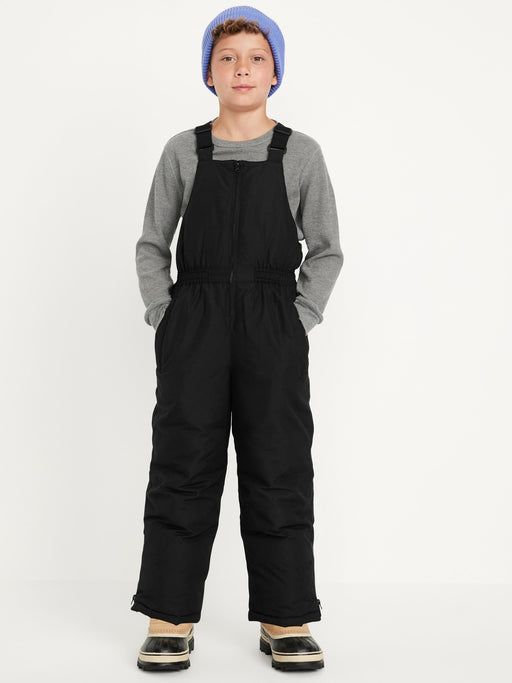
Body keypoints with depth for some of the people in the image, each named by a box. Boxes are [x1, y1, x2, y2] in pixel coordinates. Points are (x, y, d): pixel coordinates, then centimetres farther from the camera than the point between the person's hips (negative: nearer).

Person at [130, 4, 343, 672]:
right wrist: (164, 314, 0)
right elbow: (152, 244, 11)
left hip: (274, 326, 0)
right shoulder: (183, 151, 7)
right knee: (183, 465, 1)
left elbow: (326, 250, 9)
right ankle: (170, 621, 11)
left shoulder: (301, 153, 5)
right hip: (193, 327, 1)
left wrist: (301, 318, -1)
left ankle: (286, 621, 12)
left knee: (279, 468, 1)